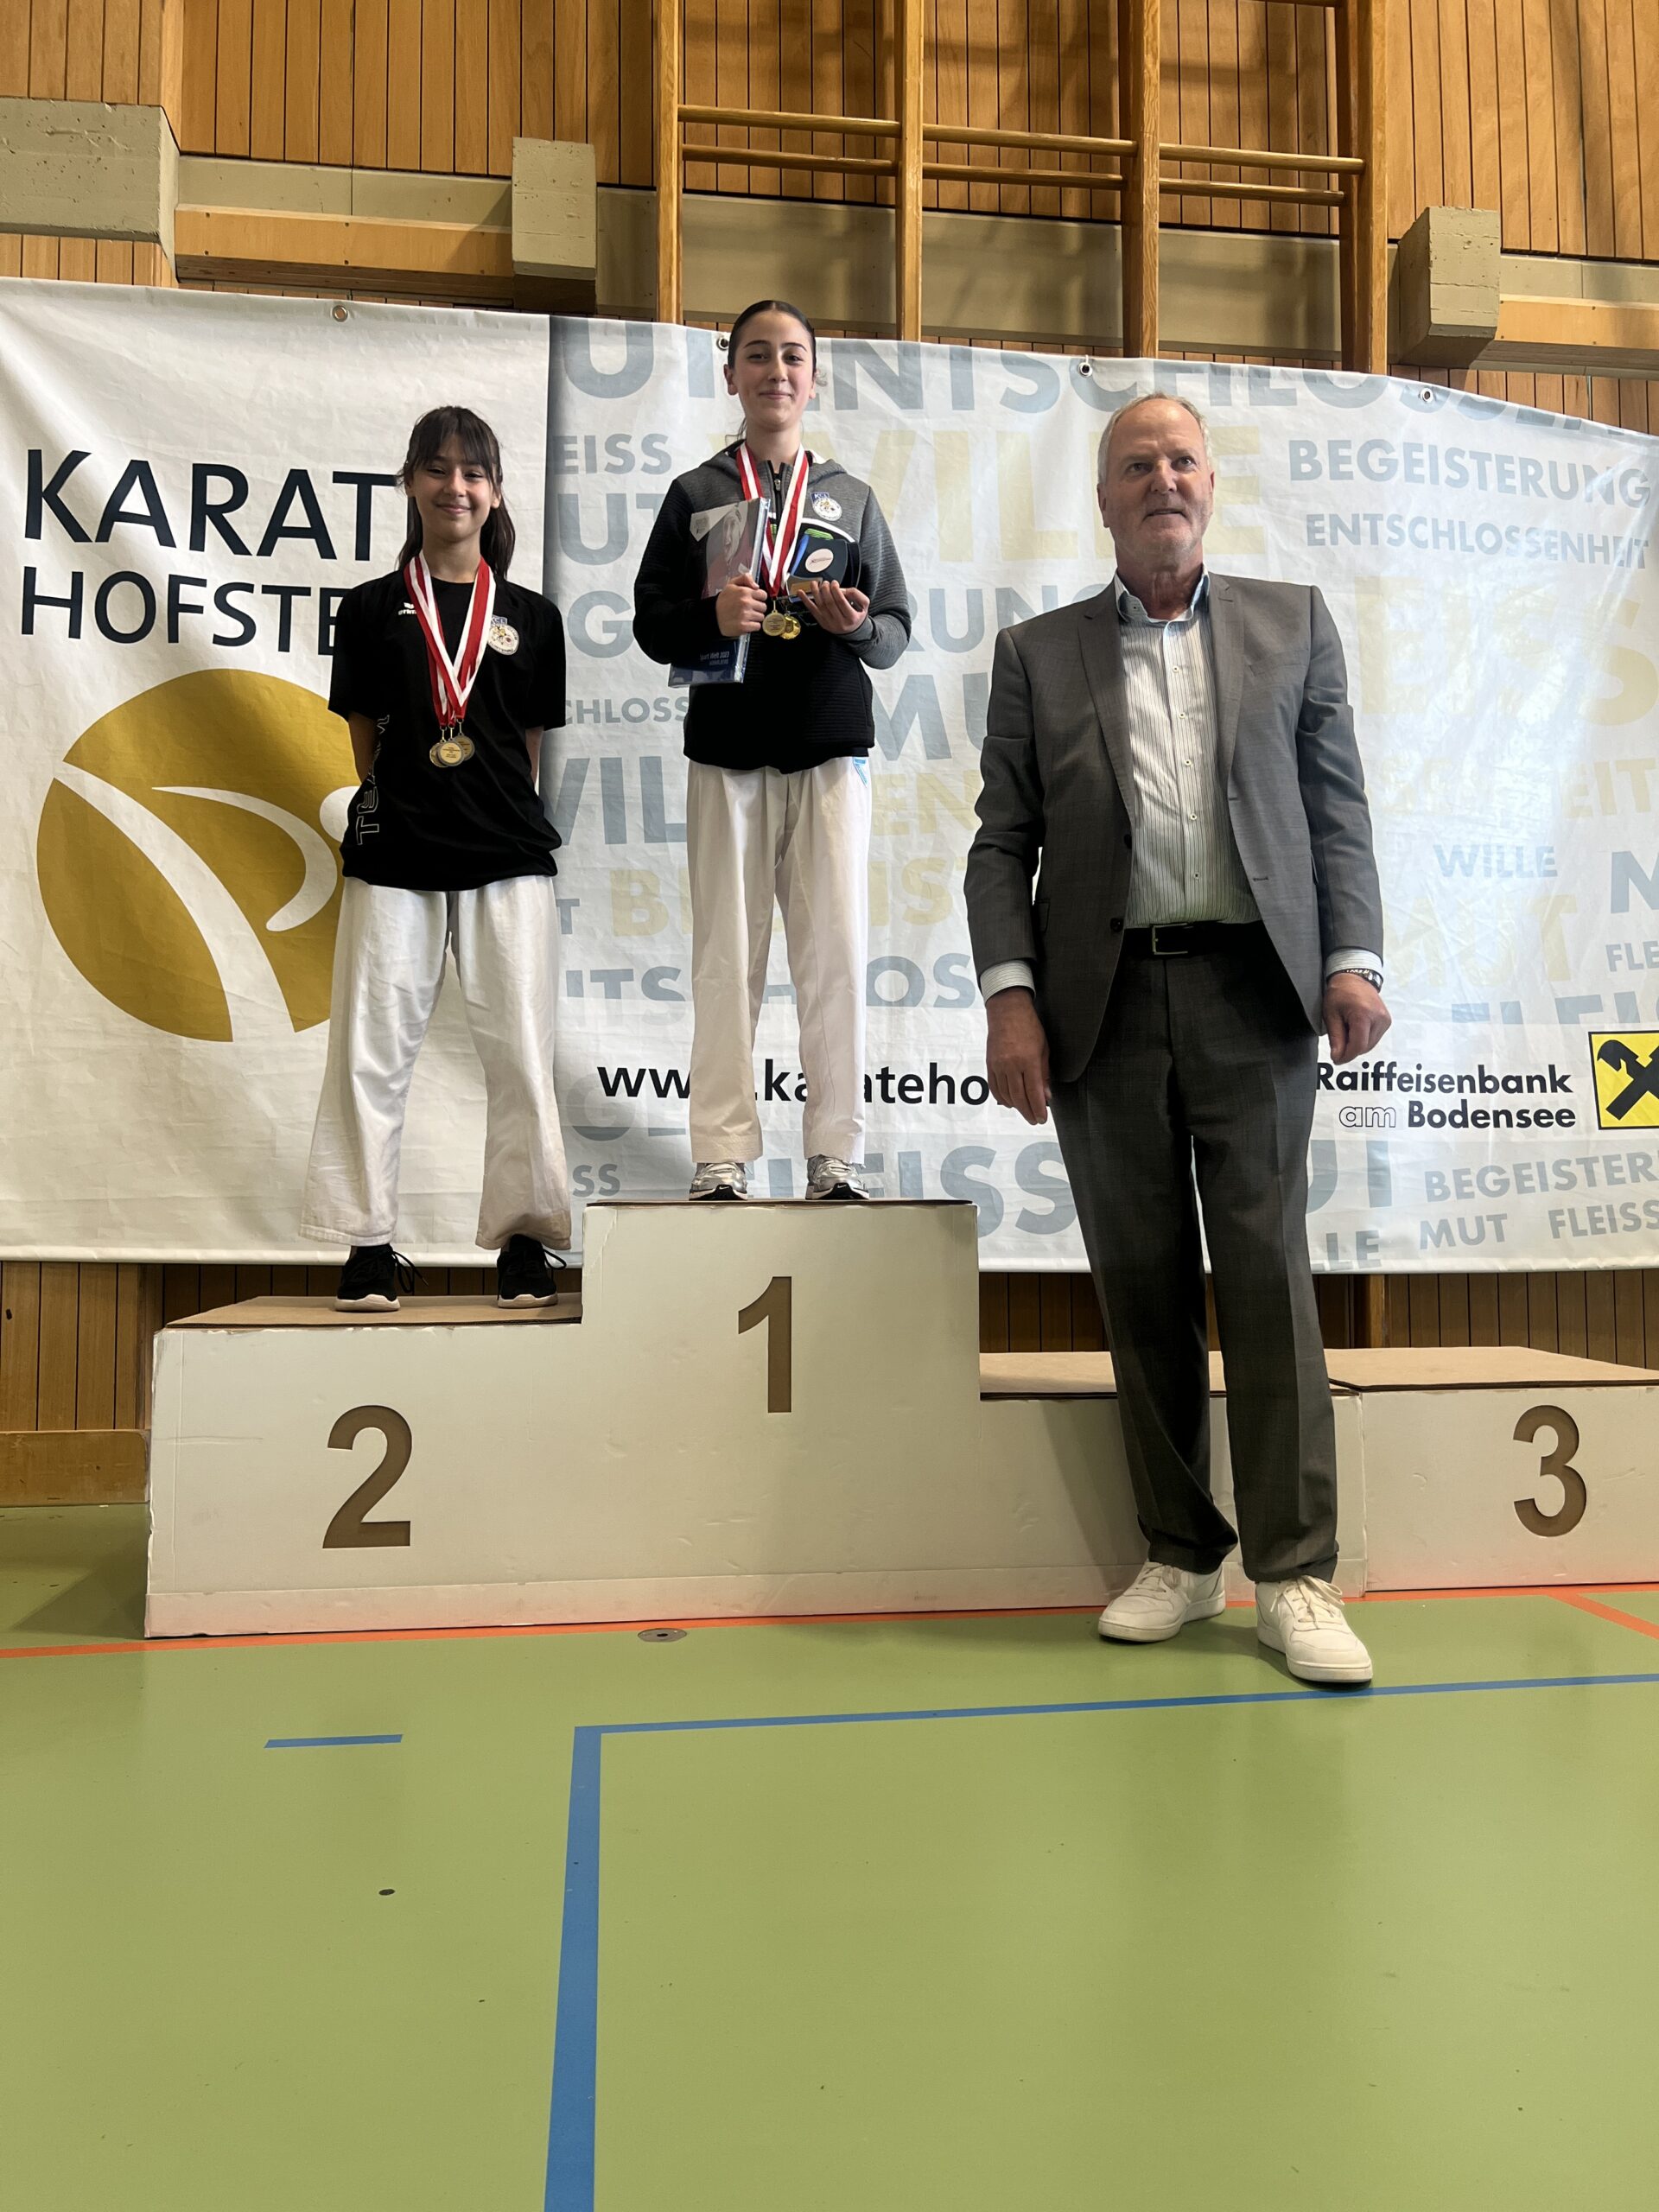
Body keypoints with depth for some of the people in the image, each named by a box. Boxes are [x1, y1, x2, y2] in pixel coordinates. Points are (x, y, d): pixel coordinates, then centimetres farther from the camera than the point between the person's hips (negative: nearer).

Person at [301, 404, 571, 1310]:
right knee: (372, 1046, 0)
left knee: (521, 1048, -2)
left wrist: (504, 818, 4)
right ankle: (368, 1243, 9)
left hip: (508, 858, 0)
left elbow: (528, 750, 12)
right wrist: (398, 809, 3)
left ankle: (524, 1239, 7)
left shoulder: (531, 617, 11)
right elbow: (366, 739, 10)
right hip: (393, 855, 0)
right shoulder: (372, 608, 10)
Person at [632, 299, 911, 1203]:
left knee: (835, 951, -5)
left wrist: (858, 624, -10)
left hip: (830, 751, 1)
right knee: (726, 956, -2)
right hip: (726, 747, 0)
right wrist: (710, 617, -12)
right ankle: (721, 1156, 1)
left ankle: (836, 1156, -1)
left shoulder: (850, 499, 16)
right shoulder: (695, 494, 13)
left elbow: (897, 627, 12)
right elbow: (650, 622, 8)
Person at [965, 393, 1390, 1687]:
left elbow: (1338, 809, 10)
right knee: (1143, 1286, 5)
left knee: (1268, 1273, -3)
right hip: (1105, 1002, 1)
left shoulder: (1294, 624, 15)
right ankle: (1180, 1555, 17)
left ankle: (1295, 1575, 5)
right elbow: (1003, 842, 7)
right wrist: (1009, 994, -6)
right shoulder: (1037, 654, 13)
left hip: (1253, 993, 0)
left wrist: (1353, 960, -4)